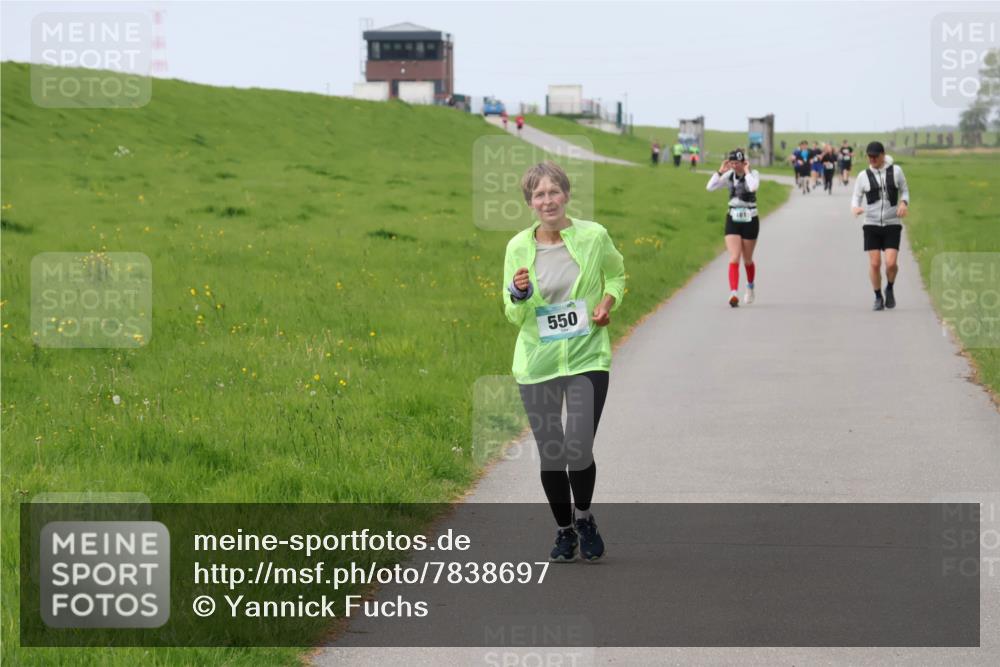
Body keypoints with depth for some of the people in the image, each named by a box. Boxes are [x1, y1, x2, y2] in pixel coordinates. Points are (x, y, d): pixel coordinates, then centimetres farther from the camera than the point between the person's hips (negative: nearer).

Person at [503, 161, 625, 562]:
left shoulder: (594, 236, -4)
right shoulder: (518, 247, -1)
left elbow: (616, 273, 17)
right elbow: (514, 316, 5)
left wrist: (608, 303, -2)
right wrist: (519, 295, -17)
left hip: (587, 359, -2)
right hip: (537, 363, 2)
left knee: (579, 450, -12)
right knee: (550, 454, 5)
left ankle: (584, 517, 17)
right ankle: (564, 530, 27)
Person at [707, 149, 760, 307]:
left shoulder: (753, 174, -10)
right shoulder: (729, 175, -1)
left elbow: (753, 187, -34)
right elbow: (710, 187, -10)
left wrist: (747, 171, -23)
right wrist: (721, 171, -15)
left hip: (750, 221, -2)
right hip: (733, 221, 2)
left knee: (747, 260, 13)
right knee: (734, 258, -12)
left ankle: (750, 287, 39)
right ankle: (734, 293, -20)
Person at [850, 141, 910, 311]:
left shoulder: (895, 171, 1)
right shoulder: (863, 176, 2)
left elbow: (904, 191, 11)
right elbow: (856, 198, 6)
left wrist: (904, 203, -11)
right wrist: (855, 208, -18)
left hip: (892, 225, -1)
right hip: (871, 225, 1)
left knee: (891, 263, -13)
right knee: (874, 263, -5)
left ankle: (889, 289, 17)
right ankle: (878, 298, 13)